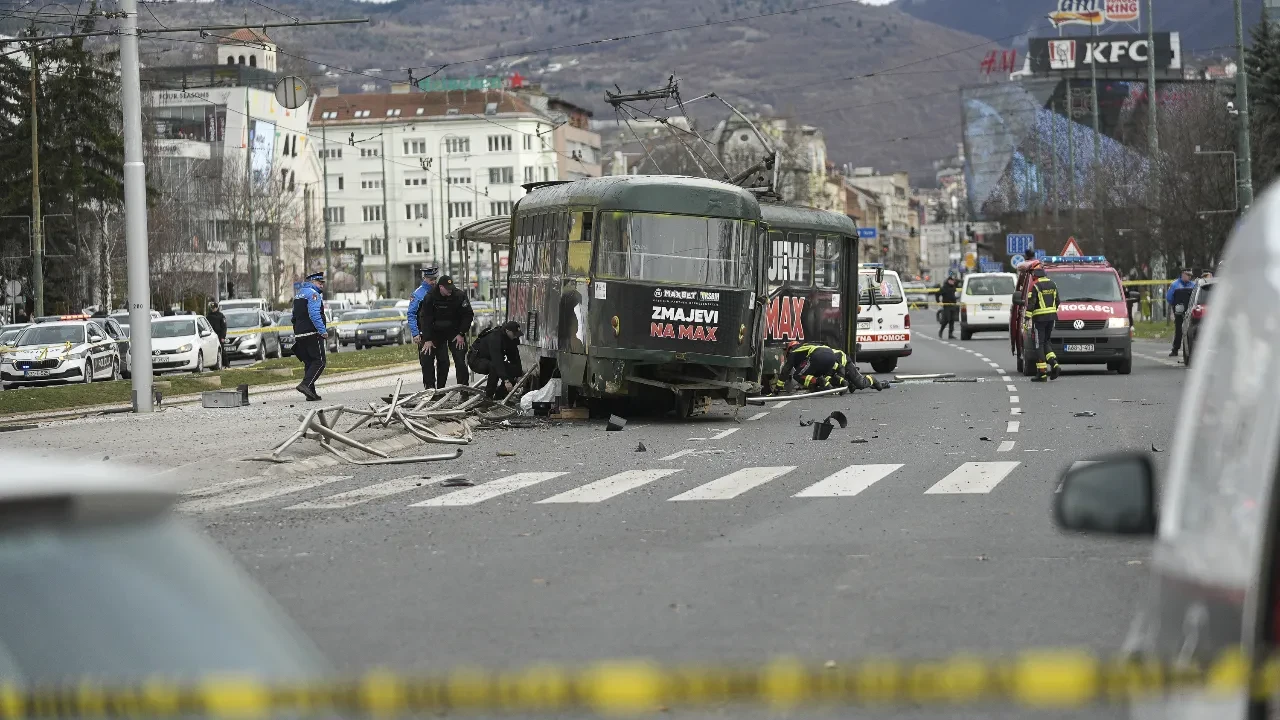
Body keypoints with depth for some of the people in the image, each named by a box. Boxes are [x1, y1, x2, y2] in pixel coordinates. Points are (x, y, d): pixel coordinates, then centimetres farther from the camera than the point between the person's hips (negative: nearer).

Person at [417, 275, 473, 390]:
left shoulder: (459, 296, -12)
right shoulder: (430, 298, -13)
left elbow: (468, 315, -3)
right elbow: (425, 319, -11)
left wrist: (461, 334, -8)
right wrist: (428, 340, -17)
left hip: (455, 332, 1)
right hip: (437, 332, -1)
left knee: (460, 361, -7)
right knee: (442, 362, -9)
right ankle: (440, 388, -1)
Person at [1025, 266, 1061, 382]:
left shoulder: (1035, 286, -11)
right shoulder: (1052, 284, 10)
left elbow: (1031, 304, -17)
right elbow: (1057, 301, 16)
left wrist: (1027, 318, -15)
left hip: (1039, 318, -7)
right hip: (1051, 317, 7)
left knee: (1039, 345, -2)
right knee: (1045, 343, 17)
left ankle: (1042, 373, -5)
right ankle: (1054, 365, -3)